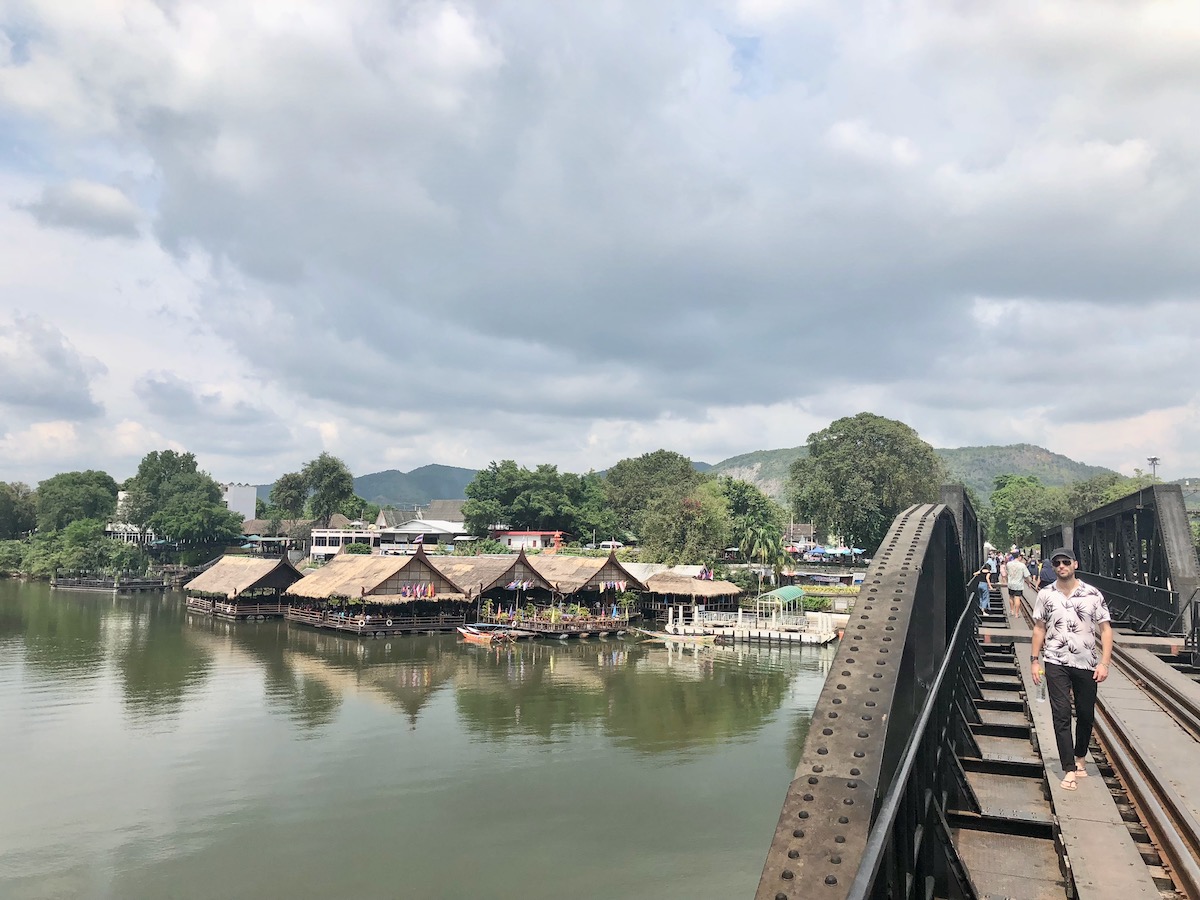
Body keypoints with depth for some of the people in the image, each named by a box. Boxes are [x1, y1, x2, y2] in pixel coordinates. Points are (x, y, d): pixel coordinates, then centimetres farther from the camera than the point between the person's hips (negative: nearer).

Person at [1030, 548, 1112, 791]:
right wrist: (1035, 661, 3)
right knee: (1061, 714, -4)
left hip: (1087, 663, 1)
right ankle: (1069, 770, -1)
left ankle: (1079, 757, 35)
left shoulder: (1093, 595, -2)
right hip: (1056, 663, 0)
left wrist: (1104, 662, -10)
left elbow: (1105, 629, -1)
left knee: (1086, 714, 12)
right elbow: (1039, 628, 7)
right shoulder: (1045, 595, 1)